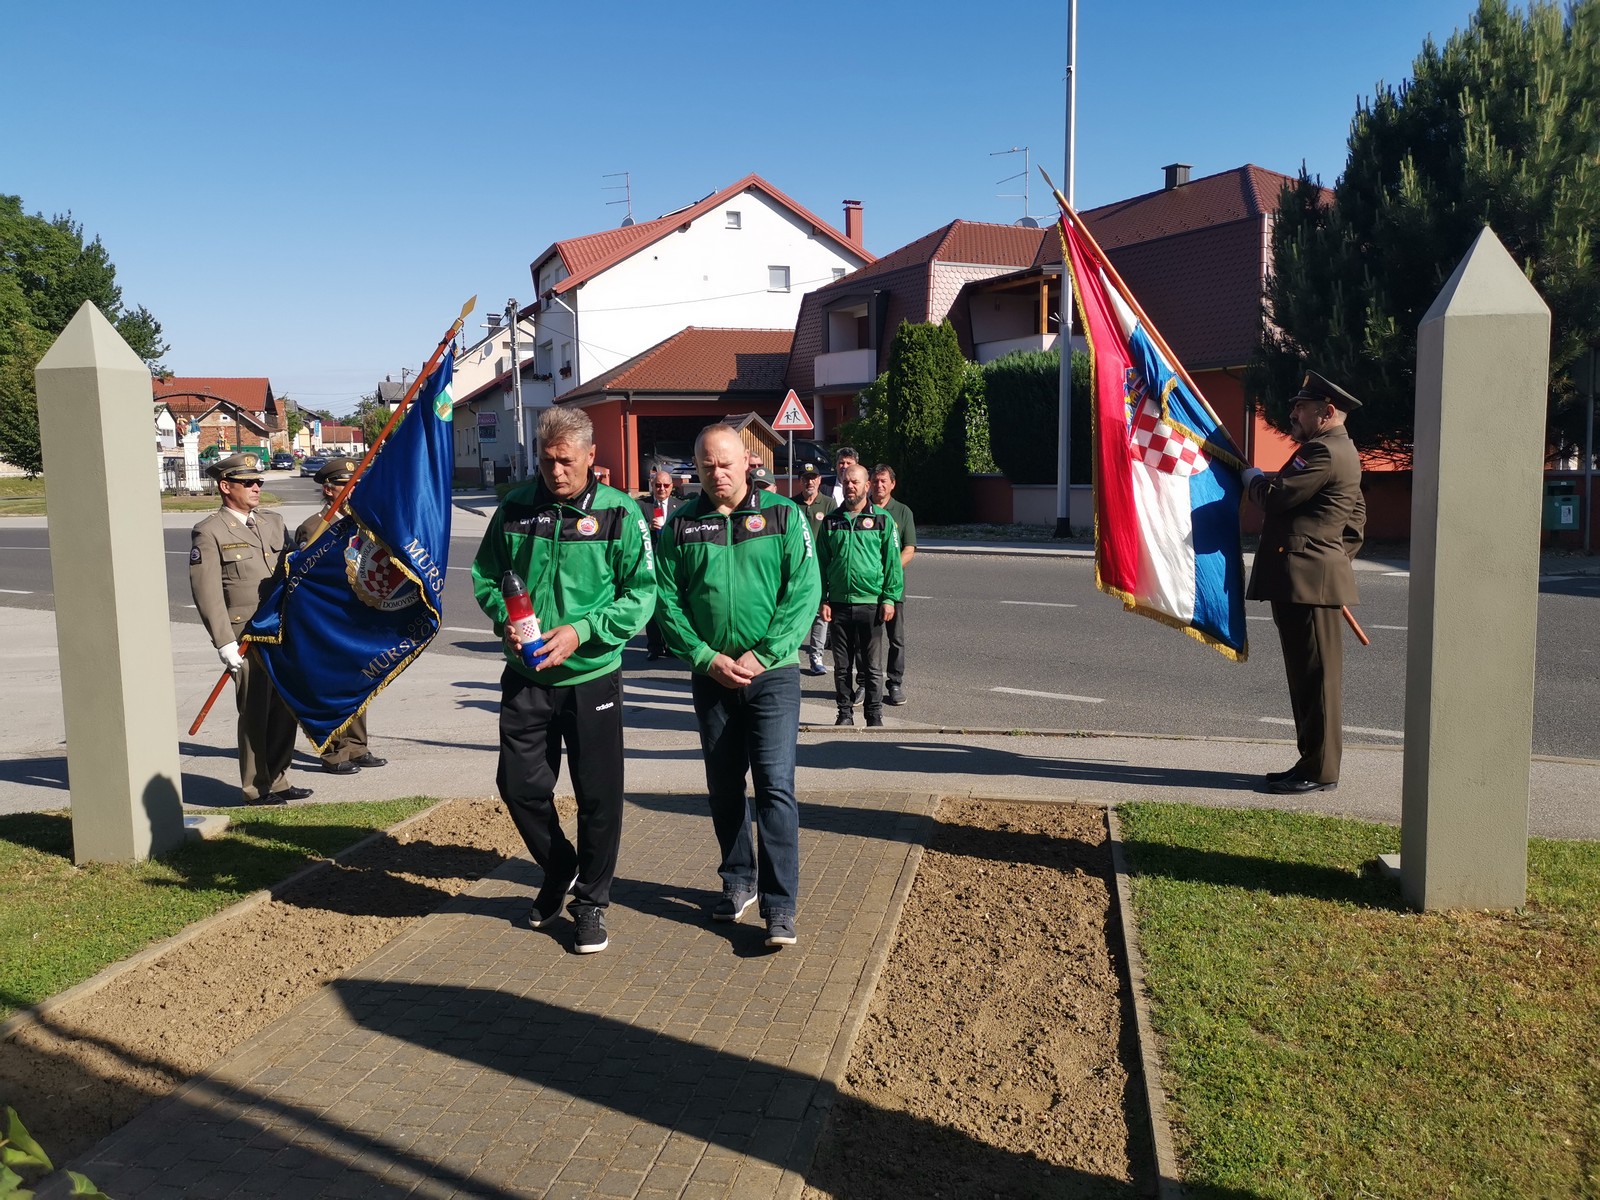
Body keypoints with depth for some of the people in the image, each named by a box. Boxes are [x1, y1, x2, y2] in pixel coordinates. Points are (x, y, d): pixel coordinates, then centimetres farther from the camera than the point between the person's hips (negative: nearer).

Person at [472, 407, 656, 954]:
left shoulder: (619, 513, -8)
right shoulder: (516, 508, 1)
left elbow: (642, 594, -9)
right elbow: (485, 575, 10)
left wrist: (582, 630, -19)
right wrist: (503, 618, -9)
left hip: (592, 678, -3)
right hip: (524, 678, 3)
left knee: (598, 796, 5)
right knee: (519, 785, 9)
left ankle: (591, 902, 25)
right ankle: (559, 871, 37)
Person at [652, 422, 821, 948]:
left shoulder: (783, 515, -2)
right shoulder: (680, 526, 4)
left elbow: (804, 591, -8)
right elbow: (668, 601, 1)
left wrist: (760, 656, -15)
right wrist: (708, 658, -11)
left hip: (773, 673, -3)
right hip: (712, 678, 3)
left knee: (775, 786, -8)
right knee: (723, 786, 13)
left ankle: (780, 906, -2)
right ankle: (738, 881, 31)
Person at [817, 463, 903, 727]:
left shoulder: (882, 519, 2)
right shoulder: (831, 521, 9)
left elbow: (892, 562, 1)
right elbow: (821, 563, 9)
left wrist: (889, 598, -6)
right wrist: (823, 599, 2)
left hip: (871, 603, -2)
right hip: (838, 603, 2)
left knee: (872, 666, 4)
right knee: (841, 665, 8)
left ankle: (874, 714, 13)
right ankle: (845, 713, 19)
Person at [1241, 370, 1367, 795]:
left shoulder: (1323, 451, -14)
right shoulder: (1337, 451, 22)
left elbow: (1275, 497, -20)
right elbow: (1357, 519, 28)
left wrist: (1253, 477, 0)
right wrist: (1339, 556, 22)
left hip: (1309, 580, -11)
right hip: (1306, 578, 11)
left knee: (1316, 676, -5)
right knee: (1307, 676, 14)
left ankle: (1319, 770, 1)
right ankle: (1313, 762, 21)